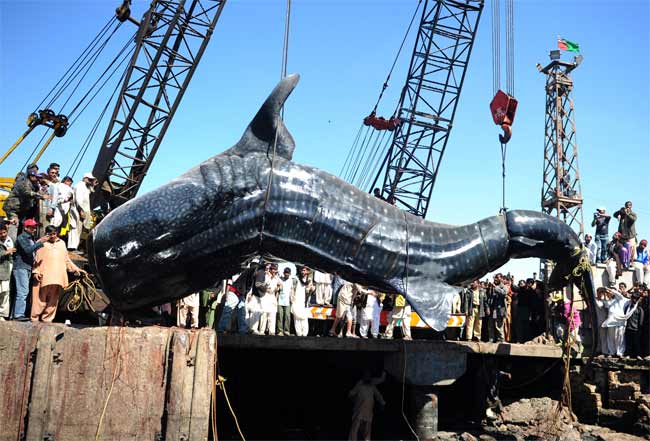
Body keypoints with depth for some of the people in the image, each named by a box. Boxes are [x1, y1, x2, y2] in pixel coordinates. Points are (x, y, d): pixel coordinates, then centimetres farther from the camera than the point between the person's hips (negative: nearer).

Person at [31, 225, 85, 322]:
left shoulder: (61, 243, 23)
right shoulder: (42, 243, 10)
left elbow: (67, 259, 27)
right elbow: (36, 259, 5)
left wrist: (75, 269, 20)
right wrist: (35, 271, -6)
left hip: (58, 277, 3)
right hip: (44, 276, -3)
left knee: (53, 299, 1)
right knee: (41, 298, -5)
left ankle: (47, 318, 8)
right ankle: (35, 318, 3)